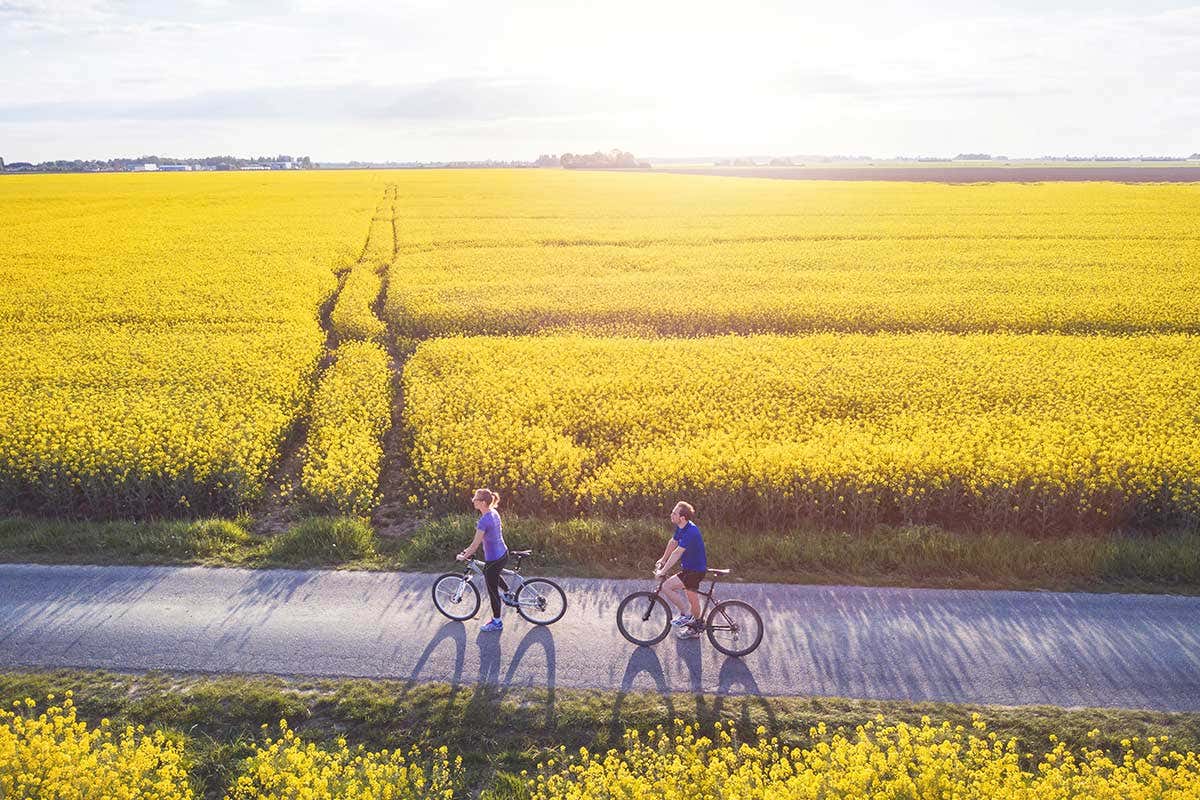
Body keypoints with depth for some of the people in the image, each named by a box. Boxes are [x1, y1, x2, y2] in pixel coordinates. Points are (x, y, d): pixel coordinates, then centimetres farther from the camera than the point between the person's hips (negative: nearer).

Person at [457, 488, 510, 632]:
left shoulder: (484, 521, -28)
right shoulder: (494, 512, 0)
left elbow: (475, 545, -22)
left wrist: (464, 556, -5)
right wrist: (470, 549, 16)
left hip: (493, 560, -8)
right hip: (503, 554, 8)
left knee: (492, 590, 10)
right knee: (493, 576, 38)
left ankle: (497, 622, 25)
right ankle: (508, 594, 48)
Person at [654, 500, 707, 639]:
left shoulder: (690, 532, -28)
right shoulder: (680, 527, 1)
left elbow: (677, 553, -29)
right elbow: (673, 542, 17)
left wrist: (663, 571, -27)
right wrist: (663, 560, 23)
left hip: (695, 570, -9)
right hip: (690, 567, 9)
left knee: (666, 586, -15)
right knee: (693, 598, 19)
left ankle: (685, 614, -1)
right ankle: (694, 629, 35)